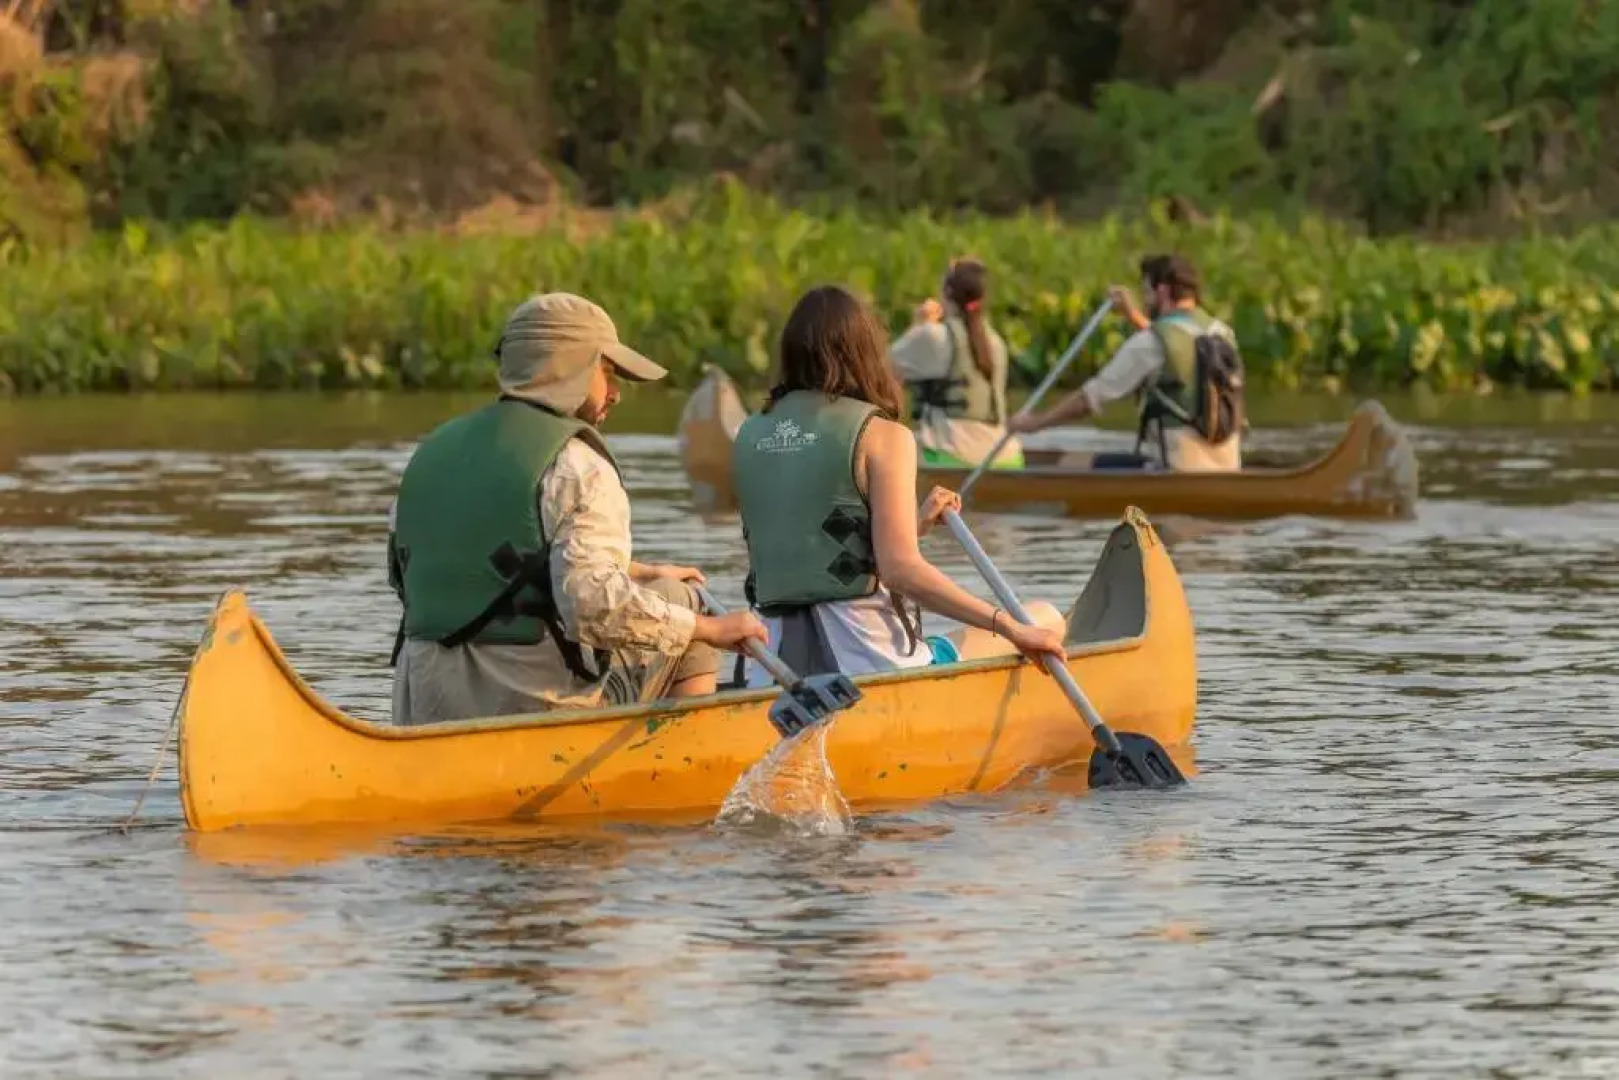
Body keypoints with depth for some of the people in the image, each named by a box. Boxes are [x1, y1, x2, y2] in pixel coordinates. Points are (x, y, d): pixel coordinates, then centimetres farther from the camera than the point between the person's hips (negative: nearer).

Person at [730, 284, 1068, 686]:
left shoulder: (749, 437, 12)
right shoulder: (882, 435, -5)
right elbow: (900, 569, -17)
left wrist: (915, 524, 26)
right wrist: (1010, 626, -17)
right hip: (869, 661, -7)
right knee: (1046, 620, 9)